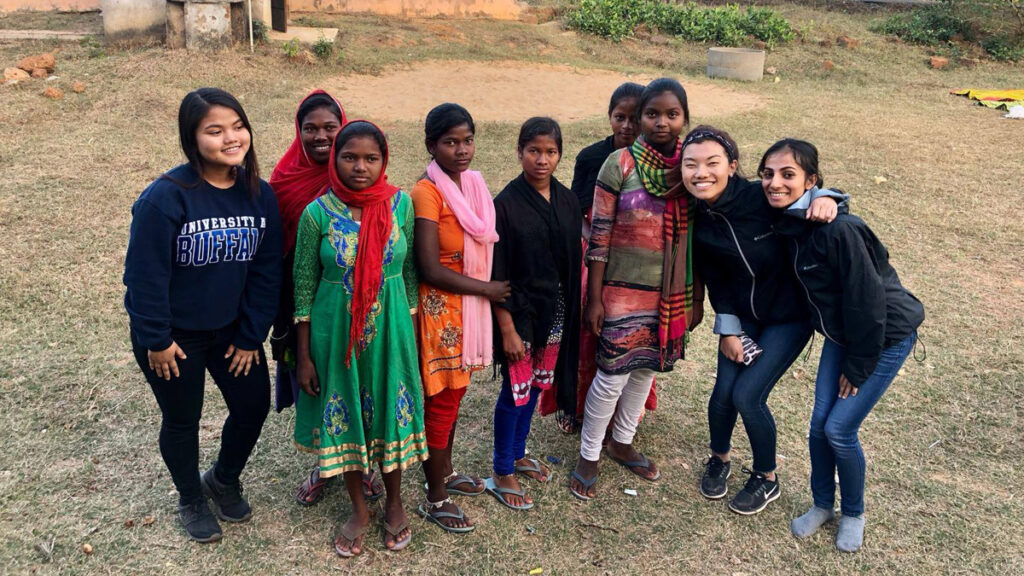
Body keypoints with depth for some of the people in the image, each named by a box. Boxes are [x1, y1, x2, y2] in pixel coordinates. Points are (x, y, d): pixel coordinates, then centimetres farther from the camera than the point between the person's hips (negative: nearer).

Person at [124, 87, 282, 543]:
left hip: (232, 329, 5)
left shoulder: (260, 195, -9)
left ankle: (224, 479, 43)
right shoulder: (166, 197, -24)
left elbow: (266, 271, -4)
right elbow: (145, 274, -20)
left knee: (254, 406, 12)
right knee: (182, 421, 14)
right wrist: (156, 340, -15)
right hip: (174, 336, -4)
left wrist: (251, 335, -4)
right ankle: (191, 500, 42)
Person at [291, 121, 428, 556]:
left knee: (390, 409, 13)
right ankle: (358, 510, 34)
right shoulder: (317, 213, -10)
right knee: (344, 415, 12)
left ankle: (394, 501, 37)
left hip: (390, 327, 1)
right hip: (336, 330, -1)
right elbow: (304, 286, -4)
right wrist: (303, 356, -3)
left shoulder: (401, 204, -6)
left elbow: (409, 270, 4)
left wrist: (410, 329, 5)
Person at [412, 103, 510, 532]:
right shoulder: (427, 192, -18)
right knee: (441, 400, 3)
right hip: (441, 308, -7)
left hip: (471, 306, 7)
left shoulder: (474, 183, 6)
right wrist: (488, 289, -13)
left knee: (454, 393, 19)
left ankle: (445, 473, 37)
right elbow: (431, 270, -22)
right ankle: (435, 499, 19)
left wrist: (490, 288, 2)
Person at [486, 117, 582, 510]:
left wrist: (572, 311, 7)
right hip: (520, 311, -6)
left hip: (555, 311, 6)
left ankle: (517, 454, 37)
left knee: (537, 385, 17)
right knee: (516, 390, 2)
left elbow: (574, 260, 9)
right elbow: (498, 272, -14)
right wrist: (507, 327, -15)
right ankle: (501, 474, 19)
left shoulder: (567, 201, 3)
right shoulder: (507, 204, -14)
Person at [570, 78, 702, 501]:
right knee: (613, 374, 0)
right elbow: (599, 235, -9)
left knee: (646, 368, 16)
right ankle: (588, 456, 21)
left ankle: (621, 443, 38)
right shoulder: (619, 165, -11)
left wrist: (696, 299, 7)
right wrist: (594, 298, -10)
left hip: (673, 292, 4)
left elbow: (698, 238, 6)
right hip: (625, 290, -4)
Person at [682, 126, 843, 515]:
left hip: (789, 315, -3)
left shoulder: (764, 197, -26)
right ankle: (720, 459, 34)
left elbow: (806, 190, -7)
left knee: (747, 395, -7)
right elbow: (715, 279, -1)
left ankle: (767, 479, 21)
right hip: (742, 314, 3)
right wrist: (728, 329, -1)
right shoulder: (695, 221, -14)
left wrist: (825, 198, -30)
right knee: (723, 391, 0)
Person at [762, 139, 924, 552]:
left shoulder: (838, 228, -32)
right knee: (819, 423, 6)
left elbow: (867, 300, -25)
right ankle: (822, 504, 31)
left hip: (885, 336, -6)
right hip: (841, 333, 6)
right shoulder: (786, 223, -10)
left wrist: (857, 366, -15)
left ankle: (853, 513, 23)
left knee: (839, 428, -4)